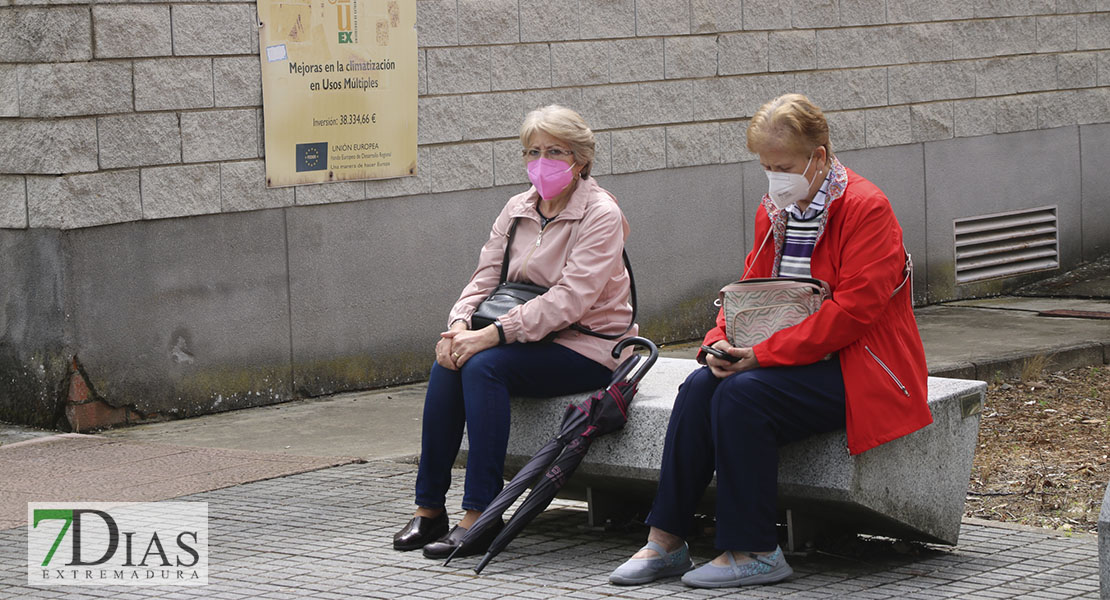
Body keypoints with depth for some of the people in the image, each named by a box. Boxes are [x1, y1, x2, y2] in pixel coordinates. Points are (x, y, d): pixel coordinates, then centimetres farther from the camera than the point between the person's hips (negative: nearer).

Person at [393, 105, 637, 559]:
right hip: (532, 339, 6)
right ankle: (429, 507, -16)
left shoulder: (600, 214, -11)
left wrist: (495, 334, -29)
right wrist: (460, 323, -16)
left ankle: (480, 517, -29)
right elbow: (487, 276, 7)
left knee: (484, 364, -29)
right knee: (448, 362, -21)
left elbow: (570, 299, -22)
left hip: (587, 348, -6)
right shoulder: (518, 209, 11)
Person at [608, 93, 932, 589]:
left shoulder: (866, 209, -13)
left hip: (856, 367, -7)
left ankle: (753, 552, -21)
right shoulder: (774, 210, 13)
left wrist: (764, 353, -25)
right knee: (699, 387, -18)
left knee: (742, 395, -29)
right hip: (788, 357, 8)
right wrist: (723, 340, -7)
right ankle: (665, 542, -16)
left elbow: (853, 308, -21)